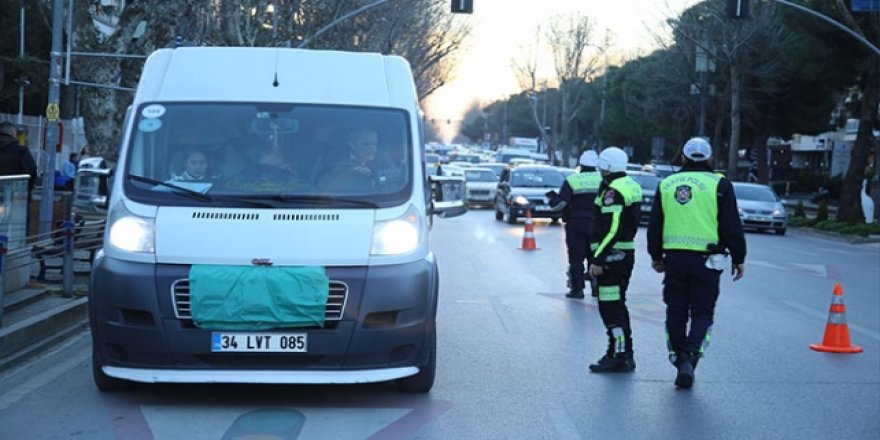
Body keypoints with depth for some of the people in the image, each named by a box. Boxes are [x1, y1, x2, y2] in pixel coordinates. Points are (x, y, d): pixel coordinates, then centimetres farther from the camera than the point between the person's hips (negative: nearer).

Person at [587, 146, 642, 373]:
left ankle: (620, 356, -6)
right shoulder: (631, 186, 15)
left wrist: (598, 259, -22)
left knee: (611, 307, -7)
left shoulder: (612, 191, -16)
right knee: (617, 305, 17)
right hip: (626, 251, 10)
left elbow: (611, 229, -23)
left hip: (612, 255, -10)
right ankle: (624, 354, 22)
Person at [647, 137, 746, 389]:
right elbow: (732, 227, -4)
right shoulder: (719, 184, -2)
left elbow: (654, 226, 14)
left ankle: (679, 359, 14)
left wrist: (656, 256, 25)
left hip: (674, 259, 3)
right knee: (702, 313, 3)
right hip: (706, 261, -3)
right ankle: (690, 358, -16)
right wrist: (738, 259, 5)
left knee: (676, 312, 12)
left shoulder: (666, 185, 9)